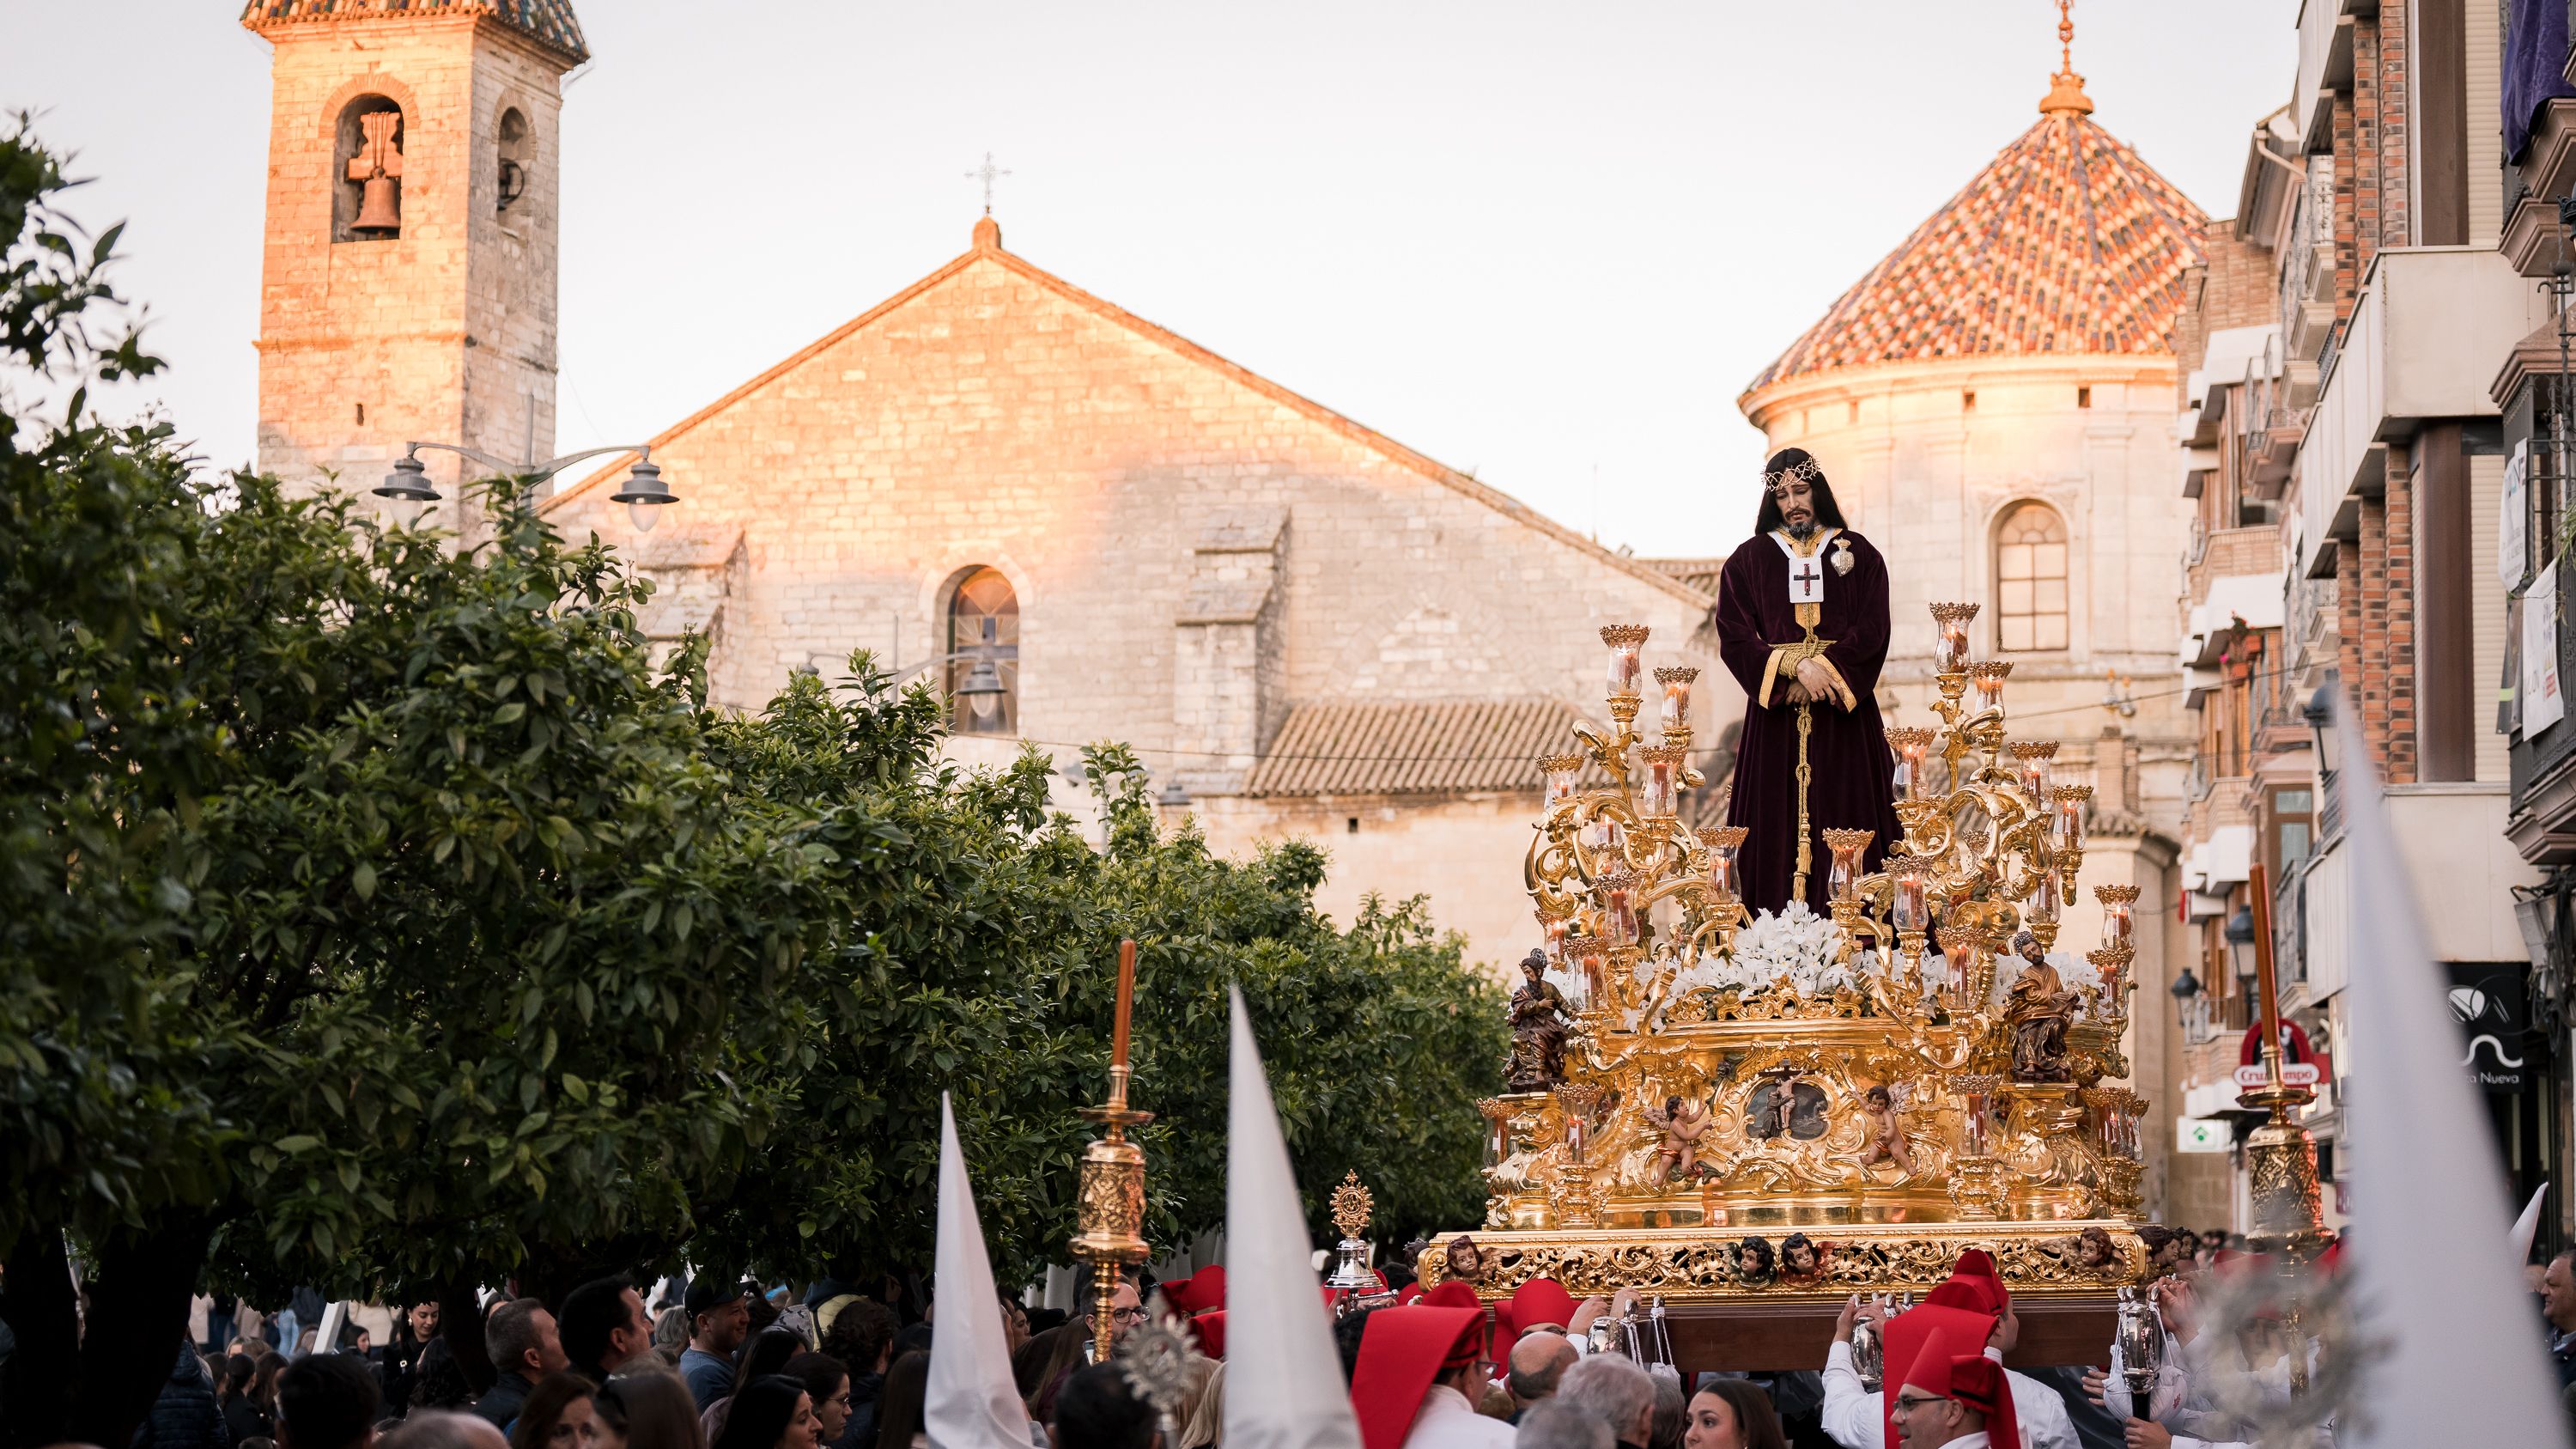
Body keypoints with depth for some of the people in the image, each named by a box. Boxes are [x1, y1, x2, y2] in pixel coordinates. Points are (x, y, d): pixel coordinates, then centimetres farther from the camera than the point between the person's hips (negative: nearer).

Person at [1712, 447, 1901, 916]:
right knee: (1780, 830, -6)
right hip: (1775, 721, 0)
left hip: (1844, 719, 0)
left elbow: (1872, 633, -1)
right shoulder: (1749, 560, 9)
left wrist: (1822, 672, -14)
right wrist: (1796, 666, -15)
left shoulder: (1858, 555, 9)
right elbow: (1735, 636, -2)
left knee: (1846, 824, -5)